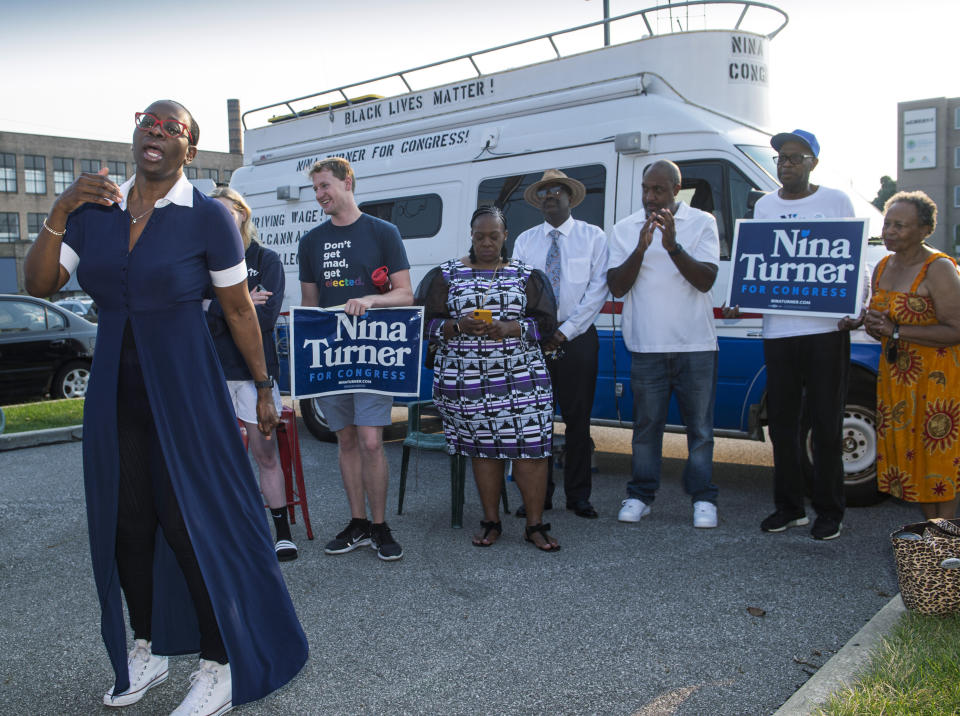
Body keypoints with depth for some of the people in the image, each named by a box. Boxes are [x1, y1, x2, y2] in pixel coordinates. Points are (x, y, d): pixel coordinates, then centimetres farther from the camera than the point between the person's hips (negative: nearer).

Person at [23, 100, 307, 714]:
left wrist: (264, 387, -2)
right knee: (126, 522, 12)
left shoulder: (207, 216, -8)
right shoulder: (96, 209, 5)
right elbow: (39, 284, 3)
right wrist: (60, 213, -10)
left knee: (194, 520, -3)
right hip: (115, 388, 5)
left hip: (183, 386, -5)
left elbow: (240, 309, -5)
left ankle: (221, 666, 13)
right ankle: (148, 651, 31)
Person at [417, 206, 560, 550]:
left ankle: (535, 524, 8)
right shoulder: (445, 275, 8)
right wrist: (458, 326, -15)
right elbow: (426, 324, 4)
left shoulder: (527, 275, 9)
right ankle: (491, 522, 20)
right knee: (483, 447, 5)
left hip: (521, 376, 0)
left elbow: (546, 323, 4)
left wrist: (508, 328, -13)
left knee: (531, 446, -6)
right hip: (466, 379, 0)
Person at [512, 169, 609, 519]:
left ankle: (578, 495, 15)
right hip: (533, 339, 2)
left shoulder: (594, 237, 3)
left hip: (577, 338, -2)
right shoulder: (524, 241, 11)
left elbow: (598, 288, -5)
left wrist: (566, 331, -11)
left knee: (578, 418, 3)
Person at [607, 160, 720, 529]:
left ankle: (703, 498, 17)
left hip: (695, 344, -1)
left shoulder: (702, 222, 2)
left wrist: (674, 246, -21)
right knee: (646, 423, 7)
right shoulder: (625, 228, 6)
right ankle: (640, 495, 19)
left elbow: (706, 280, -8)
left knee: (700, 424, 5)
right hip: (647, 345, 1)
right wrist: (640, 249, -15)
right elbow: (616, 287, -1)